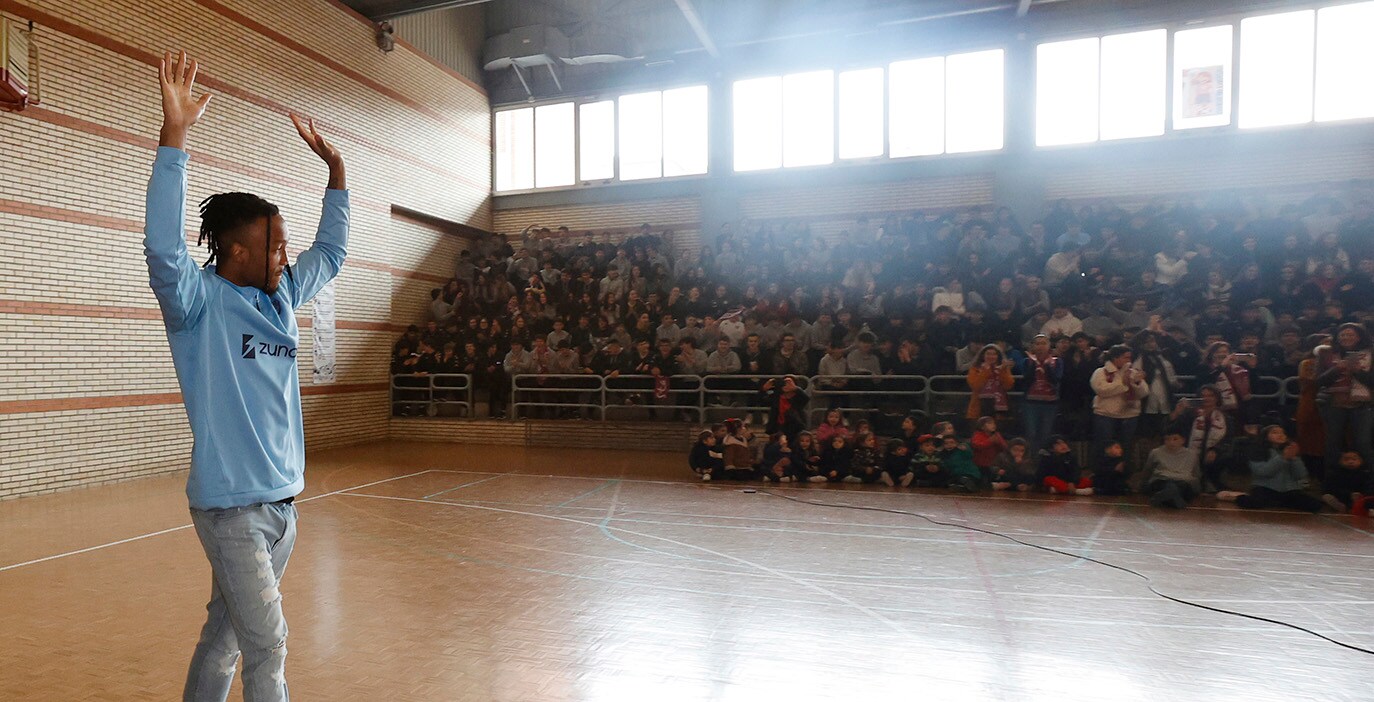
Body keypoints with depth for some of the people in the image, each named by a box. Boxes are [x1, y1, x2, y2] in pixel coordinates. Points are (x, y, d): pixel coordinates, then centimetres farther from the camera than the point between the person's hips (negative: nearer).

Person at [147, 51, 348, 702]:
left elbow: (330, 252, 19)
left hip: (281, 500, 7)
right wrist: (174, 134, -33)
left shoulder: (281, 296, 8)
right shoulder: (199, 302, -11)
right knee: (267, 647, -4)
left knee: (226, 632, 20)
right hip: (231, 505, -6)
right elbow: (163, 246, -30)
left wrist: (335, 169, 14)